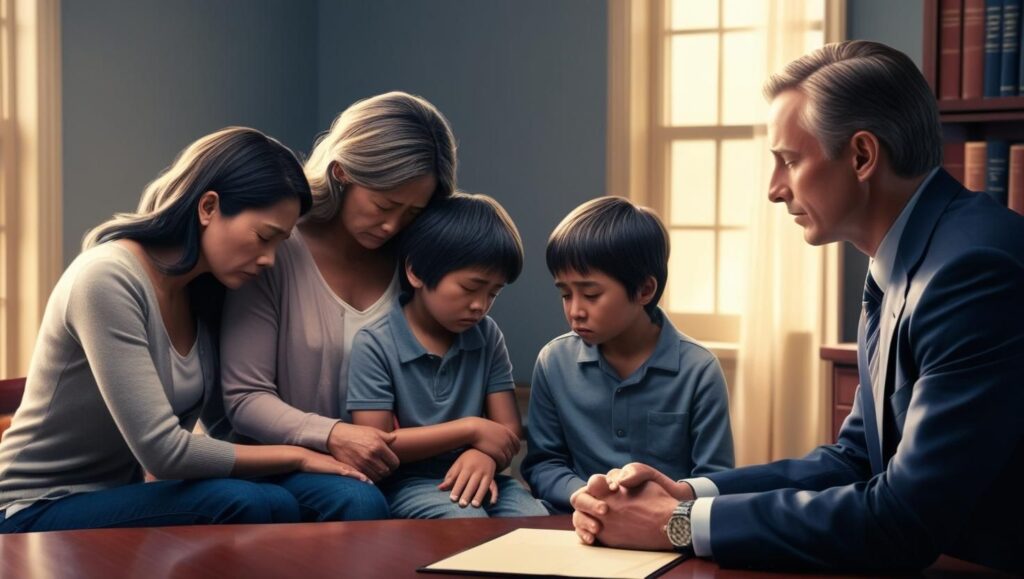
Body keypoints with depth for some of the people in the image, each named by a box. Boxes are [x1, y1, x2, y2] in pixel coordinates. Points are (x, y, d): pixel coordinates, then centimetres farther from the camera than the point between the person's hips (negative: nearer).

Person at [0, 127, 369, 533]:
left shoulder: (205, 293, 2)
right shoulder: (108, 279, -22)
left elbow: (226, 425, 3)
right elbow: (163, 450, -26)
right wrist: (295, 456, -16)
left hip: (117, 499, 7)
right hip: (39, 512, -6)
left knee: (278, 509, -20)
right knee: (241, 506, -27)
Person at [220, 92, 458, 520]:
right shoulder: (276, 251, -8)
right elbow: (244, 398, -9)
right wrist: (331, 436, -26)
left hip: (389, 466, 4)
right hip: (289, 463, -4)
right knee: (357, 503, -35)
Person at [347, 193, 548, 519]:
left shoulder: (487, 337, 7)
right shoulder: (375, 345, -8)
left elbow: (509, 433, 4)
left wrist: (484, 456, -22)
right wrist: (470, 428, -13)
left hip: (474, 478, 4)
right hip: (408, 483, -4)